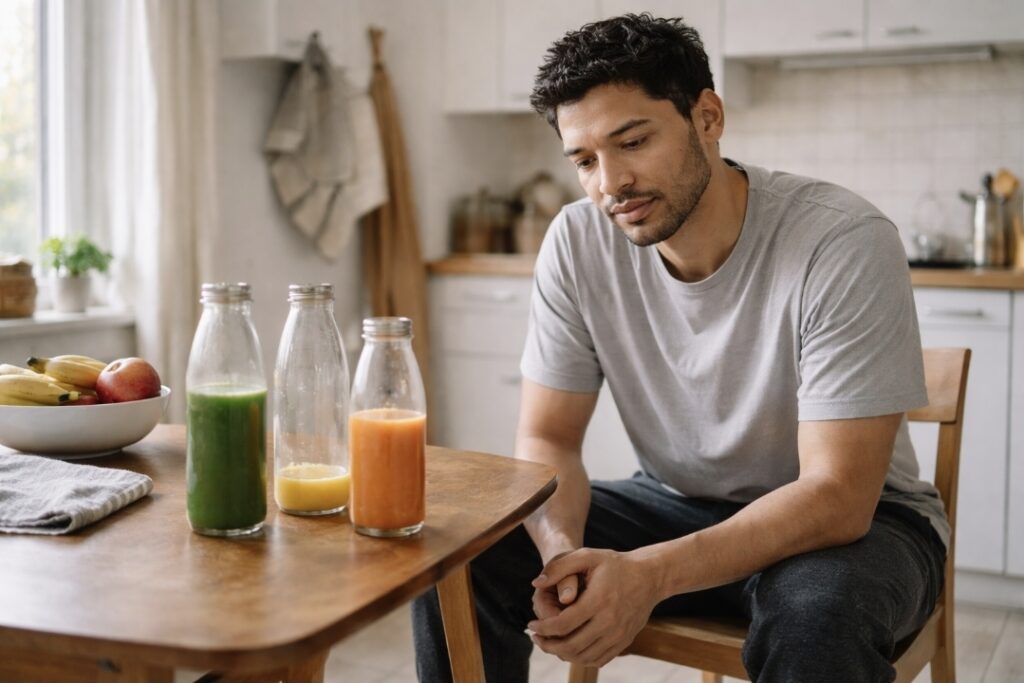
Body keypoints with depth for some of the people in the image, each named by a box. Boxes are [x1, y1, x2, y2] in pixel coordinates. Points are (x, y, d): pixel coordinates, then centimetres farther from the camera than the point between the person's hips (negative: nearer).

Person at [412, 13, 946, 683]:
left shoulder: (846, 243, -24)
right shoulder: (578, 242, -11)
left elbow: (837, 494, -25)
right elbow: (547, 438, -7)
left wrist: (651, 574, -37)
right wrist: (563, 552, -29)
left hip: (853, 520, -3)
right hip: (676, 504, 4)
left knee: (815, 611, -39)